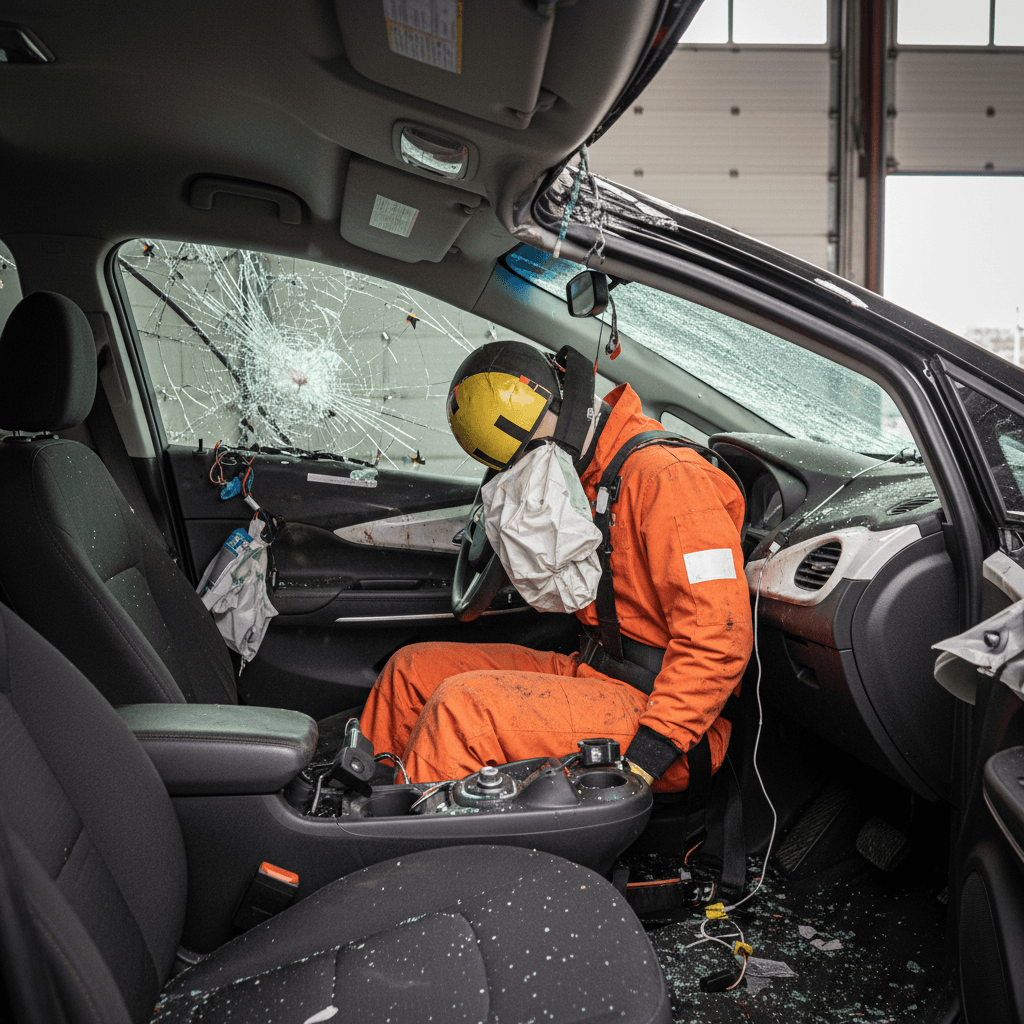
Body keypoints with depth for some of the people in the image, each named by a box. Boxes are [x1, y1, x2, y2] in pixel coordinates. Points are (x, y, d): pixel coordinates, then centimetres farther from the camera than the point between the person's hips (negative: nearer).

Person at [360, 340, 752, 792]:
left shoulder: (667, 476, -18)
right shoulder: (587, 478, 11)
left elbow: (719, 640, -23)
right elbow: (556, 593, 16)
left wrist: (646, 757, -25)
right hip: (597, 673, 9)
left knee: (462, 706, -26)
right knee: (413, 669, 6)